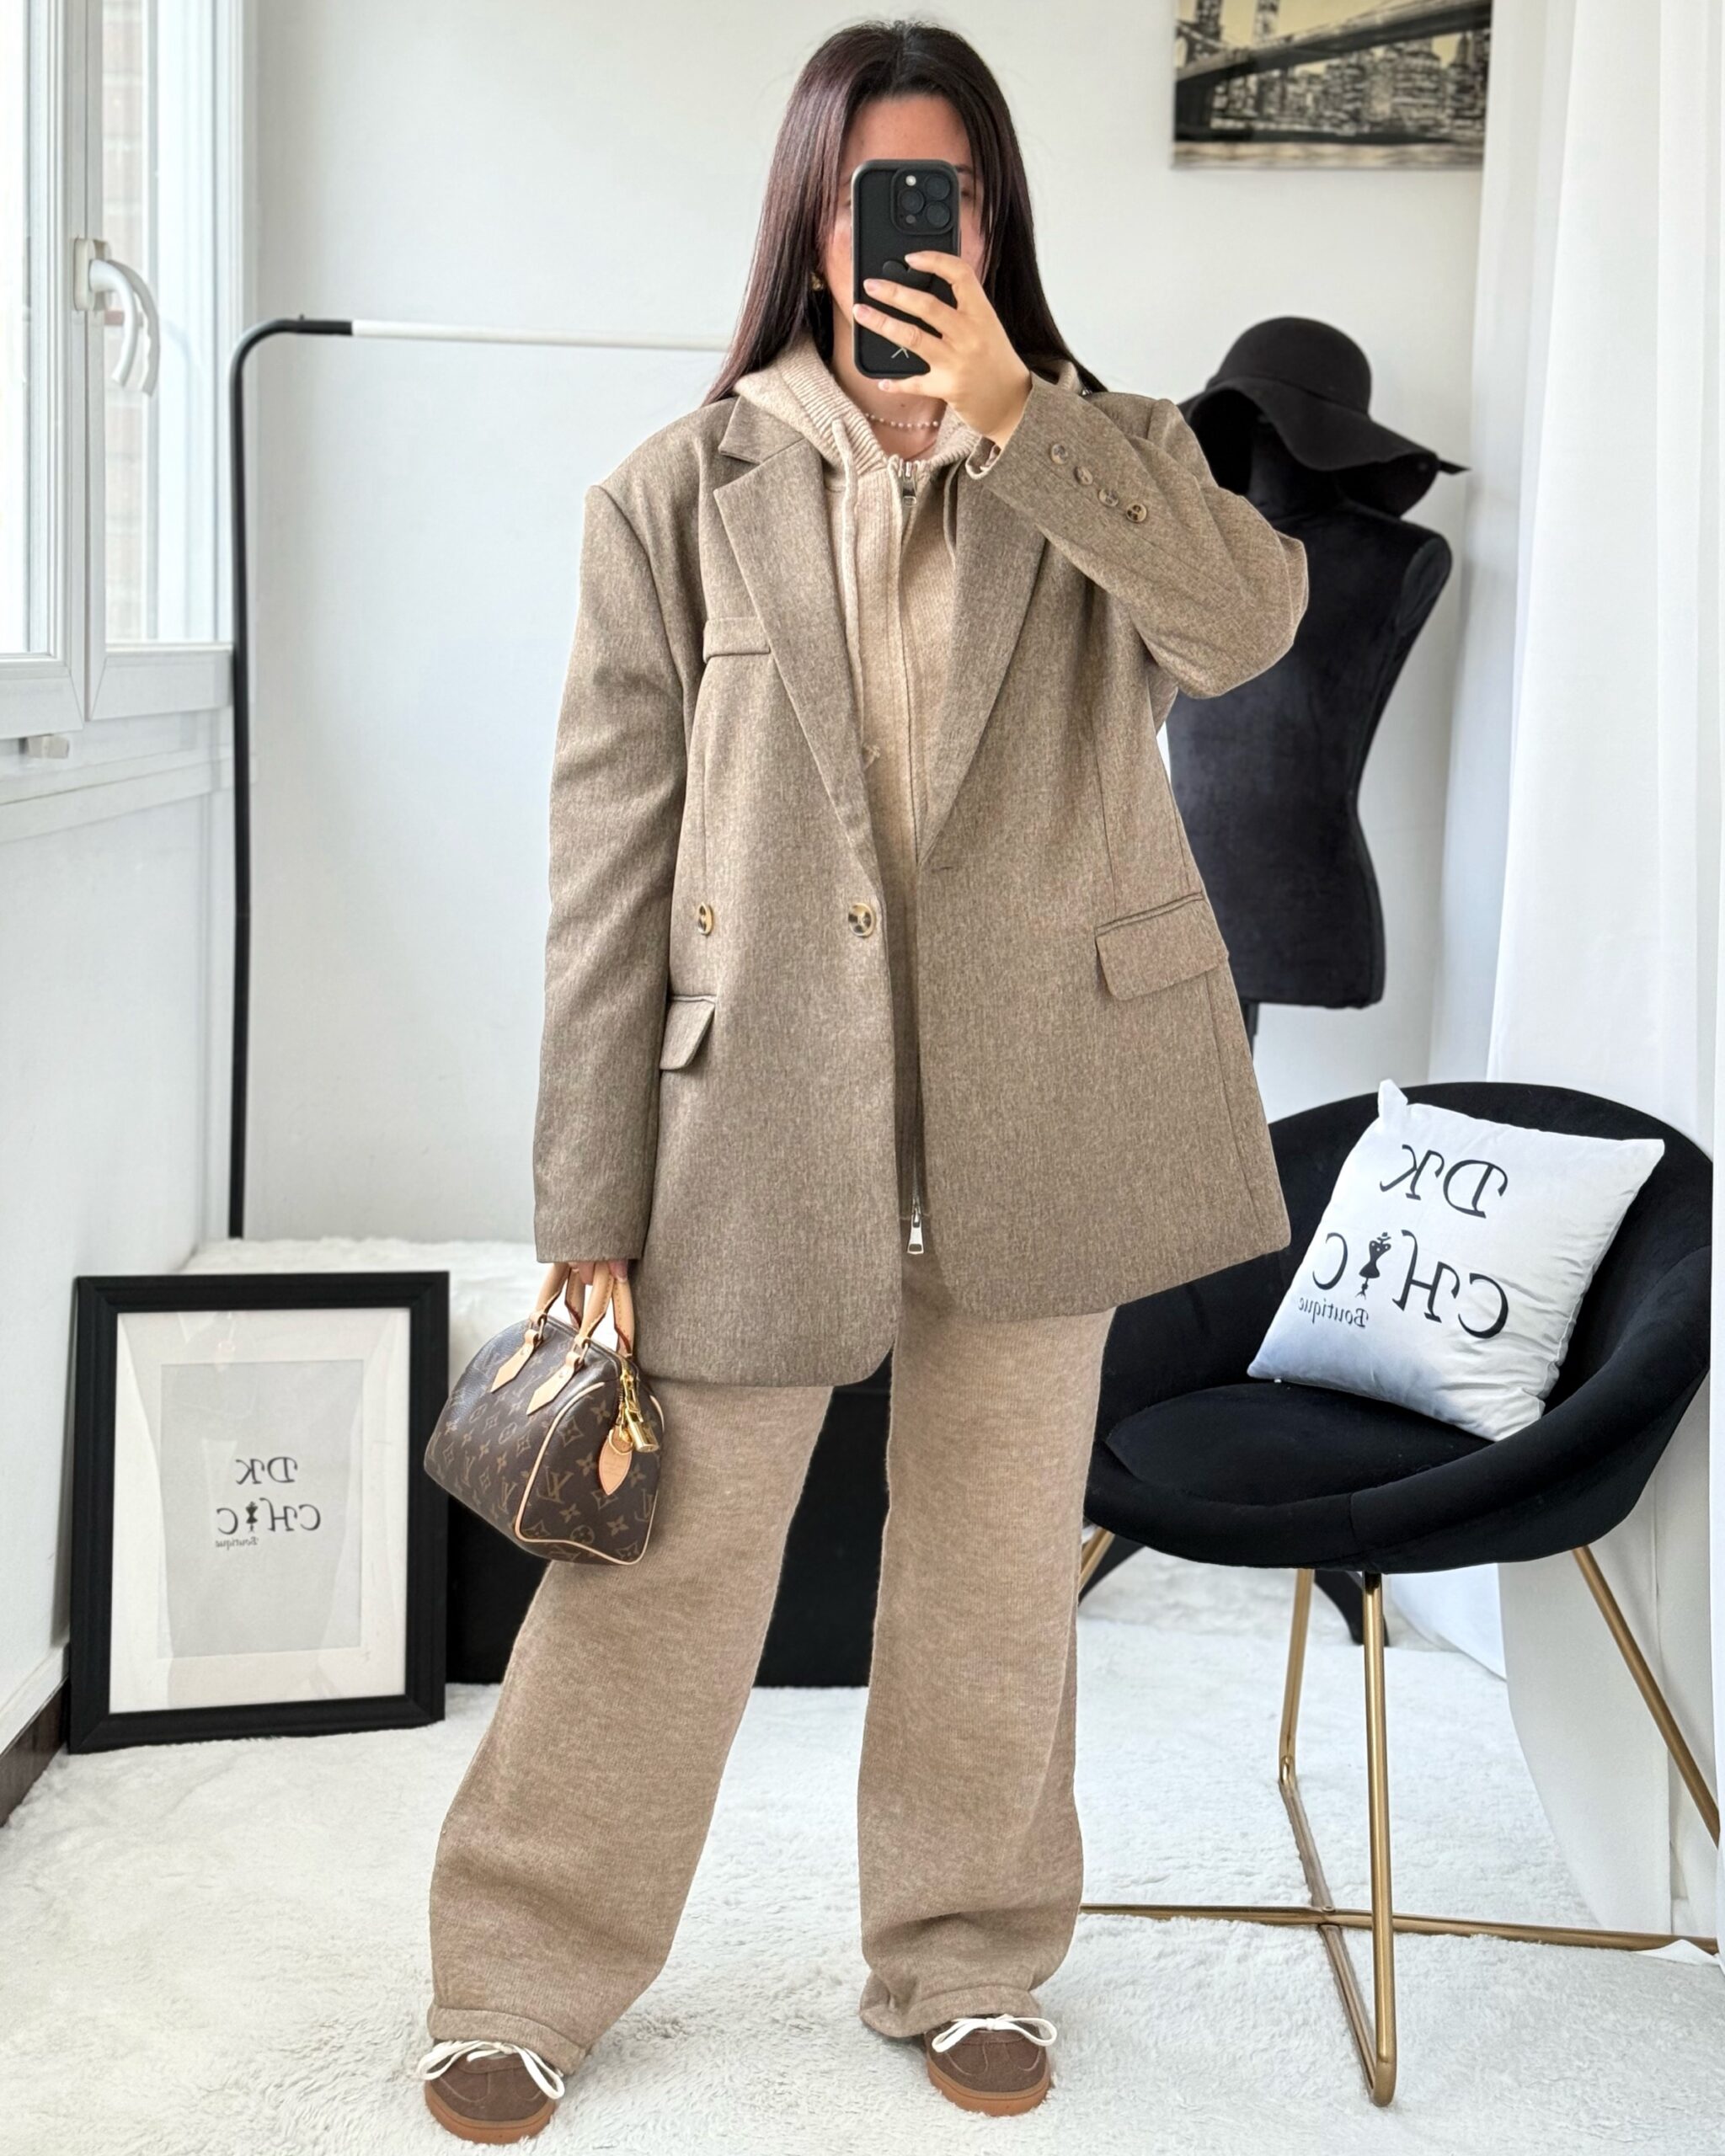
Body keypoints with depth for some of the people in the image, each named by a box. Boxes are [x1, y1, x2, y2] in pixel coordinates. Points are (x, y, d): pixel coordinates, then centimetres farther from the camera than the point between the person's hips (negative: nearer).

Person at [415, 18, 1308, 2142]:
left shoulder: (1105, 461, 5)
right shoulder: (681, 496, -1)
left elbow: (1252, 618, -17)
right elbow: (609, 868, -3)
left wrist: (1010, 416, -22)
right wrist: (592, 1218, -5)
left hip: (1037, 1112, 2)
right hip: (761, 1103, -2)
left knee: (998, 1568, 13)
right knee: (659, 1561, 3)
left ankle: (964, 1965, 33)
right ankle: (524, 1982, 23)